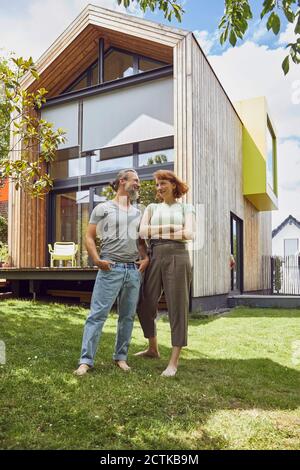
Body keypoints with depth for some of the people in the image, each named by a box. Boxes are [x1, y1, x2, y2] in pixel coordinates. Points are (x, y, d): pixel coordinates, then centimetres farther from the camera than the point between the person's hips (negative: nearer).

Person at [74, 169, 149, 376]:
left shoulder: (138, 213, 18)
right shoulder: (103, 208, 4)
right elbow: (90, 237, 2)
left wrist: (146, 258, 4)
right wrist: (97, 260, -11)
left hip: (134, 270, 5)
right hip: (110, 268, -5)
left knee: (128, 316, 8)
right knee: (97, 314, -6)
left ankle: (121, 357, 20)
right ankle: (86, 360, 1)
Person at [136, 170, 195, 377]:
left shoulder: (186, 208, 10)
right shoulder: (152, 208, 17)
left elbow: (189, 234, -7)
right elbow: (142, 232, 1)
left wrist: (157, 232, -4)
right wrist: (172, 228, -6)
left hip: (178, 257, -3)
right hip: (155, 258, 4)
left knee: (177, 308, -3)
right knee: (145, 305, 7)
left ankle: (174, 361, 5)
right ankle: (153, 348, 30)